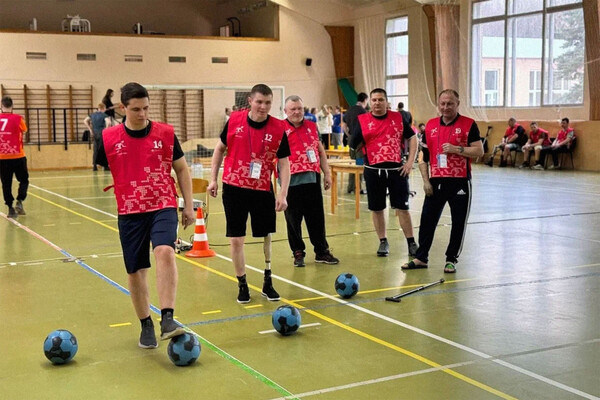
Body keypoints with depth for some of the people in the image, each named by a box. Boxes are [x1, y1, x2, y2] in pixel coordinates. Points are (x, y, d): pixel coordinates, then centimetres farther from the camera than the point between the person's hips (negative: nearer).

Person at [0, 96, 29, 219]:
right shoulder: (17, 118, -7)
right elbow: (24, 132, 5)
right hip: (17, 156, -2)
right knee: (24, 180, 13)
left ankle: (10, 208, 7)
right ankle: (19, 201, -6)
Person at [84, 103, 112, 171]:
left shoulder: (92, 114, 9)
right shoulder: (104, 115, -8)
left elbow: (85, 121, 11)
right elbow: (108, 123, -25)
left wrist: (90, 130, 10)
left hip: (95, 134, 5)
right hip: (102, 134, -5)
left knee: (95, 150, 10)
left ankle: (94, 166, 9)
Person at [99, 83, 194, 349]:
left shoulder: (166, 133, 0)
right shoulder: (109, 138, -1)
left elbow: (181, 169, 8)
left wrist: (188, 205, 6)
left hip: (163, 207, -1)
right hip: (130, 212, 1)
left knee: (165, 252, -27)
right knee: (135, 271, 7)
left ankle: (167, 319, -26)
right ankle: (146, 326, 25)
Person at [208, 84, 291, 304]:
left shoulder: (278, 129, -8)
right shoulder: (234, 120, -5)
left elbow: (284, 163, -6)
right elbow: (220, 149, 9)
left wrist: (282, 194, -14)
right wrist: (213, 178, 6)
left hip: (263, 191, 0)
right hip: (234, 188, 0)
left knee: (266, 236, 9)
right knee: (236, 239, 3)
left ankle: (267, 282, 26)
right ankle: (242, 285, 17)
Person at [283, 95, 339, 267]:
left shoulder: (312, 127, 11)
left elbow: (321, 151, 17)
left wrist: (327, 173, 12)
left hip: (312, 178, 3)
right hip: (292, 181, -3)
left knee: (317, 217, 9)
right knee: (293, 219, 6)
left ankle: (322, 251, 19)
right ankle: (298, 253, 18)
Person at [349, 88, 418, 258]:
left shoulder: (398, 117, 6)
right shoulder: (362, 120, 2)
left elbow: (412, 137, 10)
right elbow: (353, 146, 4)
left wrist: (410, 161, 3)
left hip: (397, 169, 0)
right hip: (373, 170, 0)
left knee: (402, 207, 3)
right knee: (377, 208, 8)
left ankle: (411, 243, 12)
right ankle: (383, 242, 24)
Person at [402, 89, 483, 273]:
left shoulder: (469, 125, -1)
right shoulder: (430, 125, 9)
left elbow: (479, 151, -6)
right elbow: (423, 156, 12)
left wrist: (457, 149, -18)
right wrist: (425, 180, 4)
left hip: (460, 182, -3)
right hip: (436, 182, 3)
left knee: (459, 222, 4)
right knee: (427, 220, 5)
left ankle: (451, 259, 16)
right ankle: (421, 257, 15)